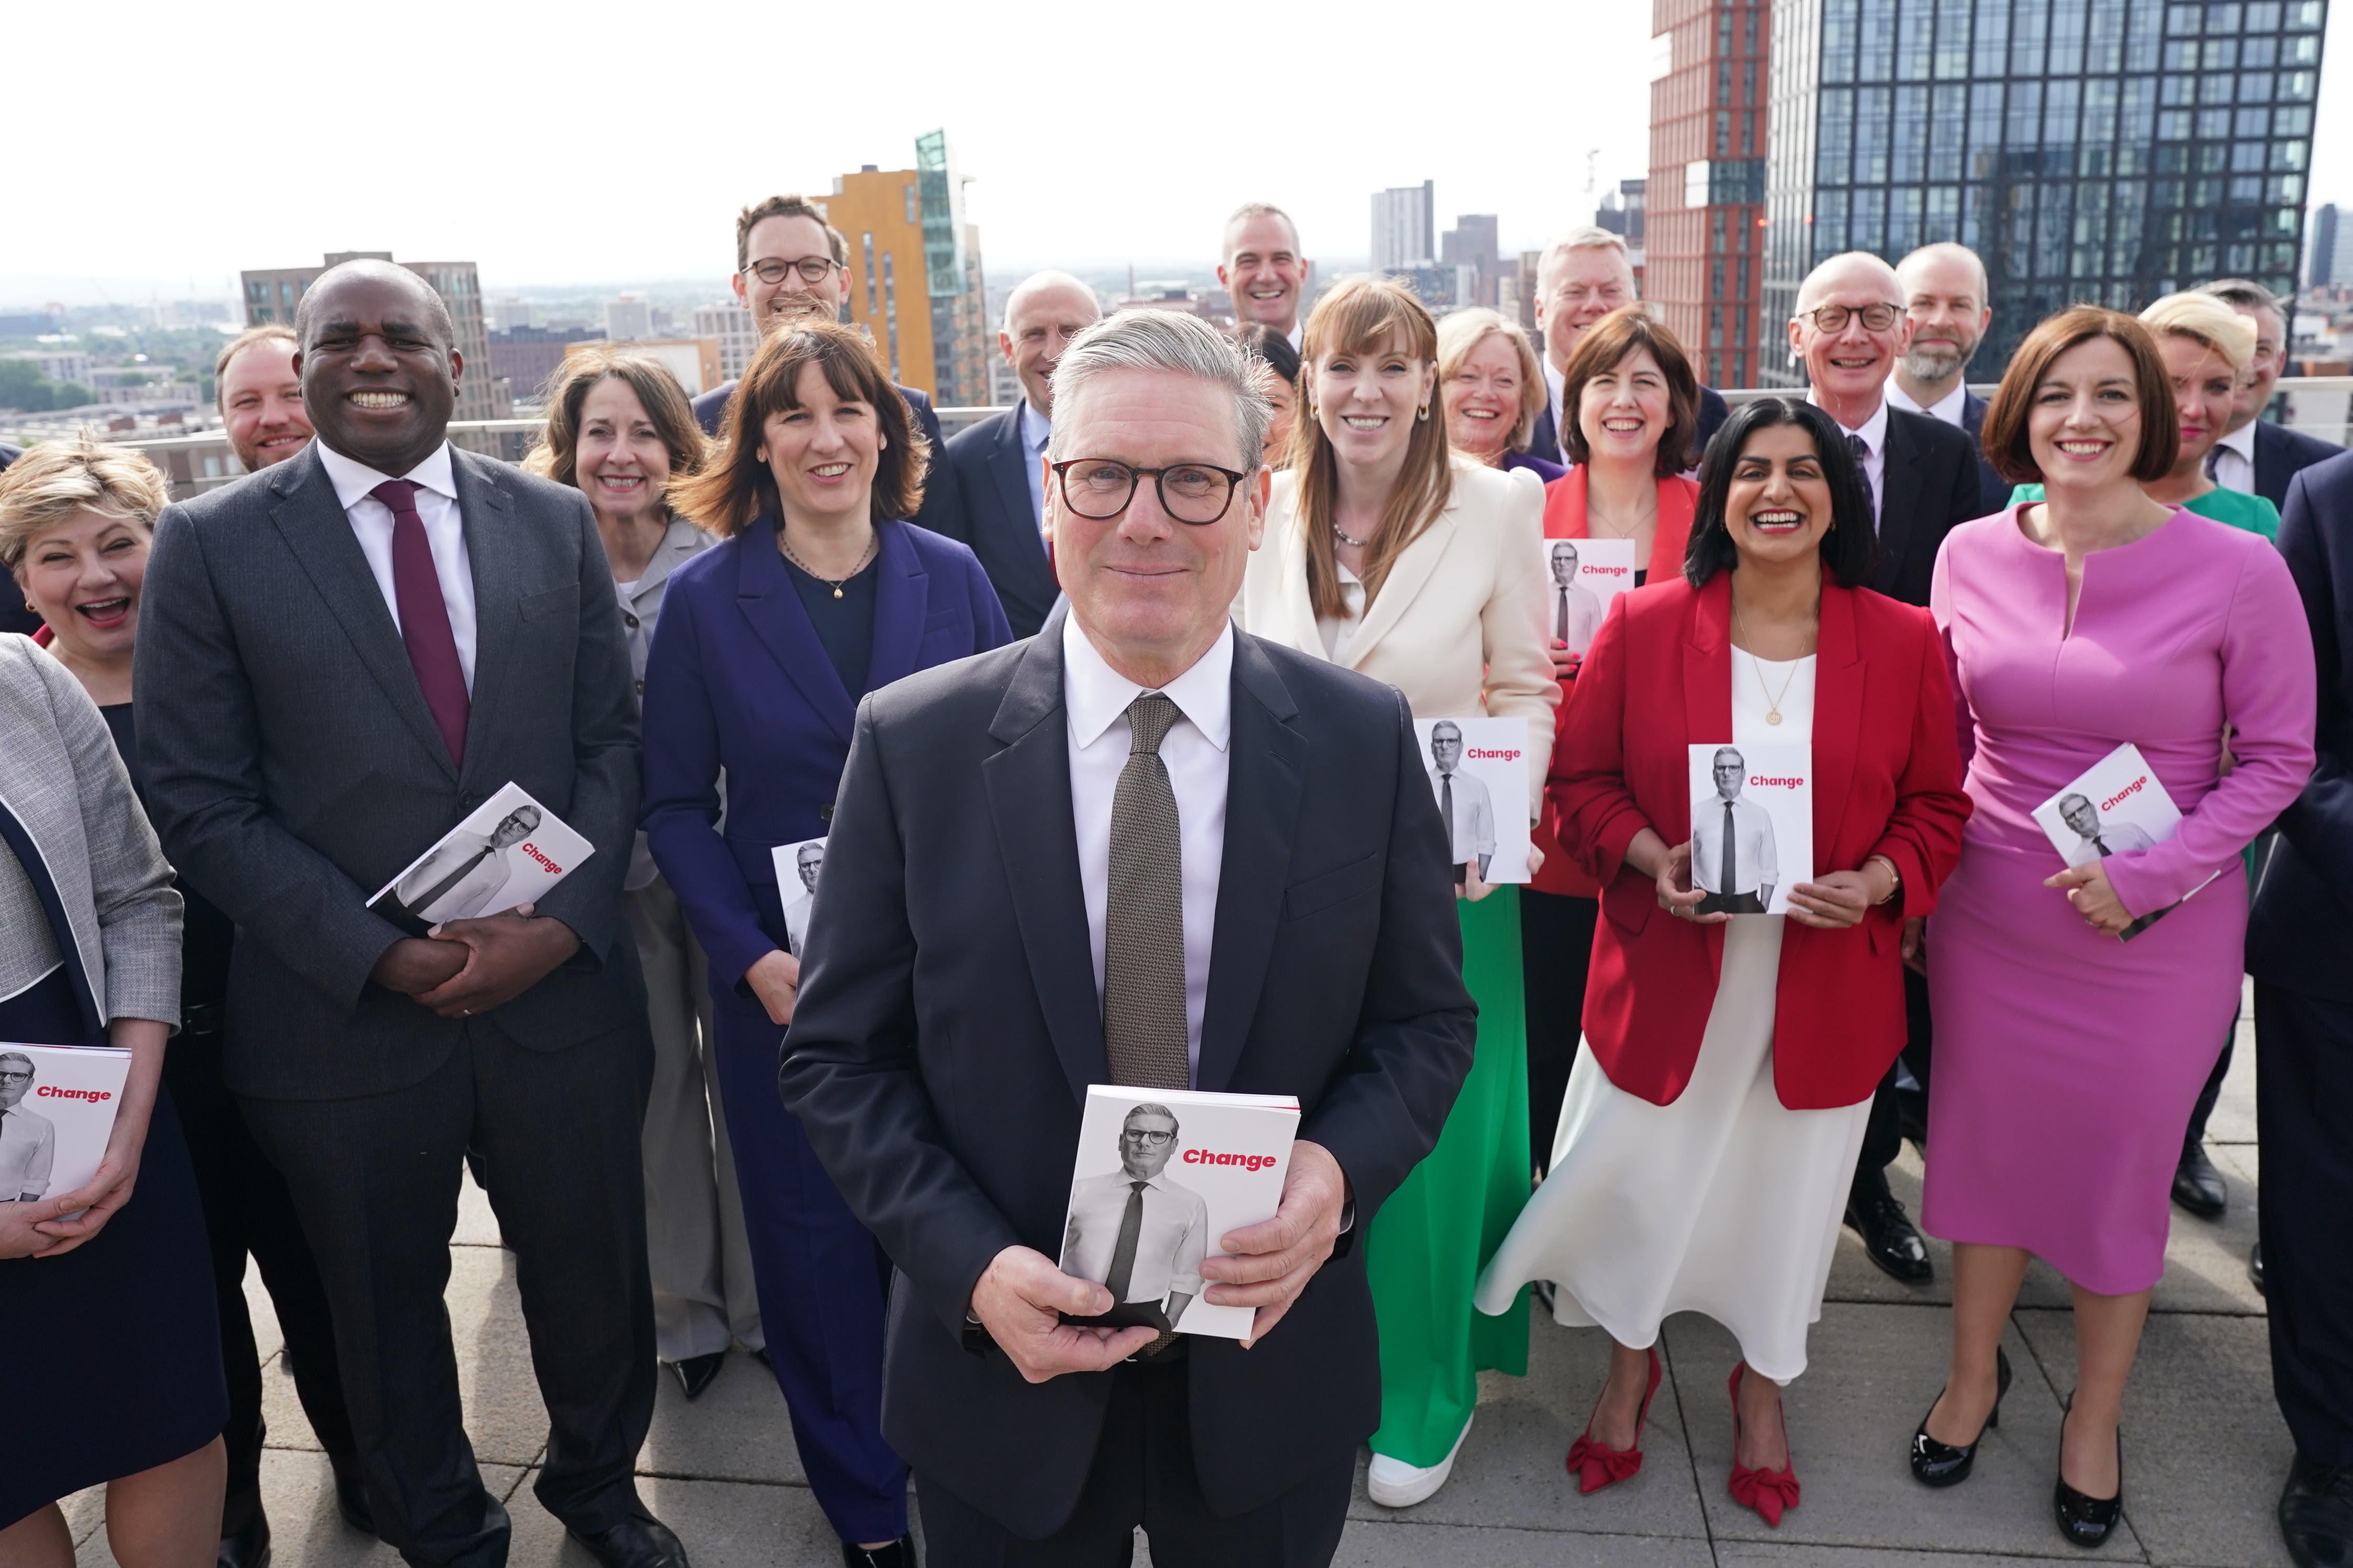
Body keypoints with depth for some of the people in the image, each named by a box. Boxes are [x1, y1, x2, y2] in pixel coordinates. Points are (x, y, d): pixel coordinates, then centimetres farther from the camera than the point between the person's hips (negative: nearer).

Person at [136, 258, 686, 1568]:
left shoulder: (557, 522, 4)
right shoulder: (211, 545, -3)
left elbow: (612, 740, 3)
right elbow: (199, 800, -5)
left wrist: (563, 922, -11)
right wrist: (376, 954, -15)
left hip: (564, 992, 2)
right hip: (347, 1013, -1)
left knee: (592, 1274, 17)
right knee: (388, 1308, 18)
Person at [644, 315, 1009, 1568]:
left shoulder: (952, 578, 0)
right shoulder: (705, 598, -3)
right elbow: (676, 805, -1)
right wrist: (752, 958, -12)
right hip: (784, 979, 0)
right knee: (817, 1234, 11)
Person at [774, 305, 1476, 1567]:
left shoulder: (1364, 739, -8)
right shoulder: (911, 743, -10)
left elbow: (1426, 1023, 0)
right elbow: (839, 1058, -5)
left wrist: (1338, 1171, -18)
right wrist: (972, 1265, -17)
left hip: (1272, 1372, 1)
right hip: (1002, 1369, 0)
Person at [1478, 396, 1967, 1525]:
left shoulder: (1907, 642, -4)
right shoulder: (1642, 628, -7)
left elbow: (1938, 806, 3)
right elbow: (1582, 780, -1)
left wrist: (1877, 882, -16)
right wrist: (1650, 859, -18)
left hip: (1827, 985, 1)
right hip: (1666, 972, -1)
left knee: (1788, 1187, 18)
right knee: (1632, 1174, 11)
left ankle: (1763, 1386, 45)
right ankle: (1629, 1366, 41)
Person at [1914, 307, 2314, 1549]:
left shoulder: (2237, 570, -13)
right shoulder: (1970, 555, -4)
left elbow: (2277, 756, -6)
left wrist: (2152, 874, -17)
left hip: (2157, 932, -2)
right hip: (1989, 917, 2)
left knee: (2123, 1170, 14)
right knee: (1986, 1148, 16)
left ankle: (2094, 1418, 38)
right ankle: (1972, 1377, 40)